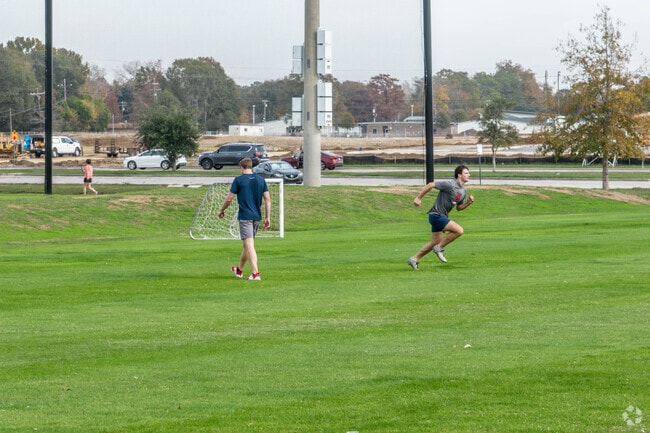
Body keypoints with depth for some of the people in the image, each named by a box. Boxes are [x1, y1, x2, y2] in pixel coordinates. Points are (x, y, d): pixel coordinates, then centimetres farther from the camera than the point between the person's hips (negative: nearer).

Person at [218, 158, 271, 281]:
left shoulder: (239, 180, -6)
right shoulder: (261, 180, 7)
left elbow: (229, 198, -4)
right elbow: (267, 199, 5)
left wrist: (221, 211, 13)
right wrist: (268, 217, 9)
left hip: (245, 217, -6)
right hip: (257, 217, 6)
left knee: (249, 245, -9)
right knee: (247, 244, 19)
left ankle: (255, 273, -21)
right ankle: (239, 270, 36)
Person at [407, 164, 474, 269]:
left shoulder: (463, 191, 10)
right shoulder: (449, 185, -18)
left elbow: (459, 207, 18)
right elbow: (430, 185, -16)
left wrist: (468, 202, -1)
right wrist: (418, 198, -14)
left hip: (442, 216, 10)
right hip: (436, 215, -10)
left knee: (435, 242, 14)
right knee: (459, 230, -21)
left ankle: (414, 259, 24)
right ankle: (439, 248, -6)